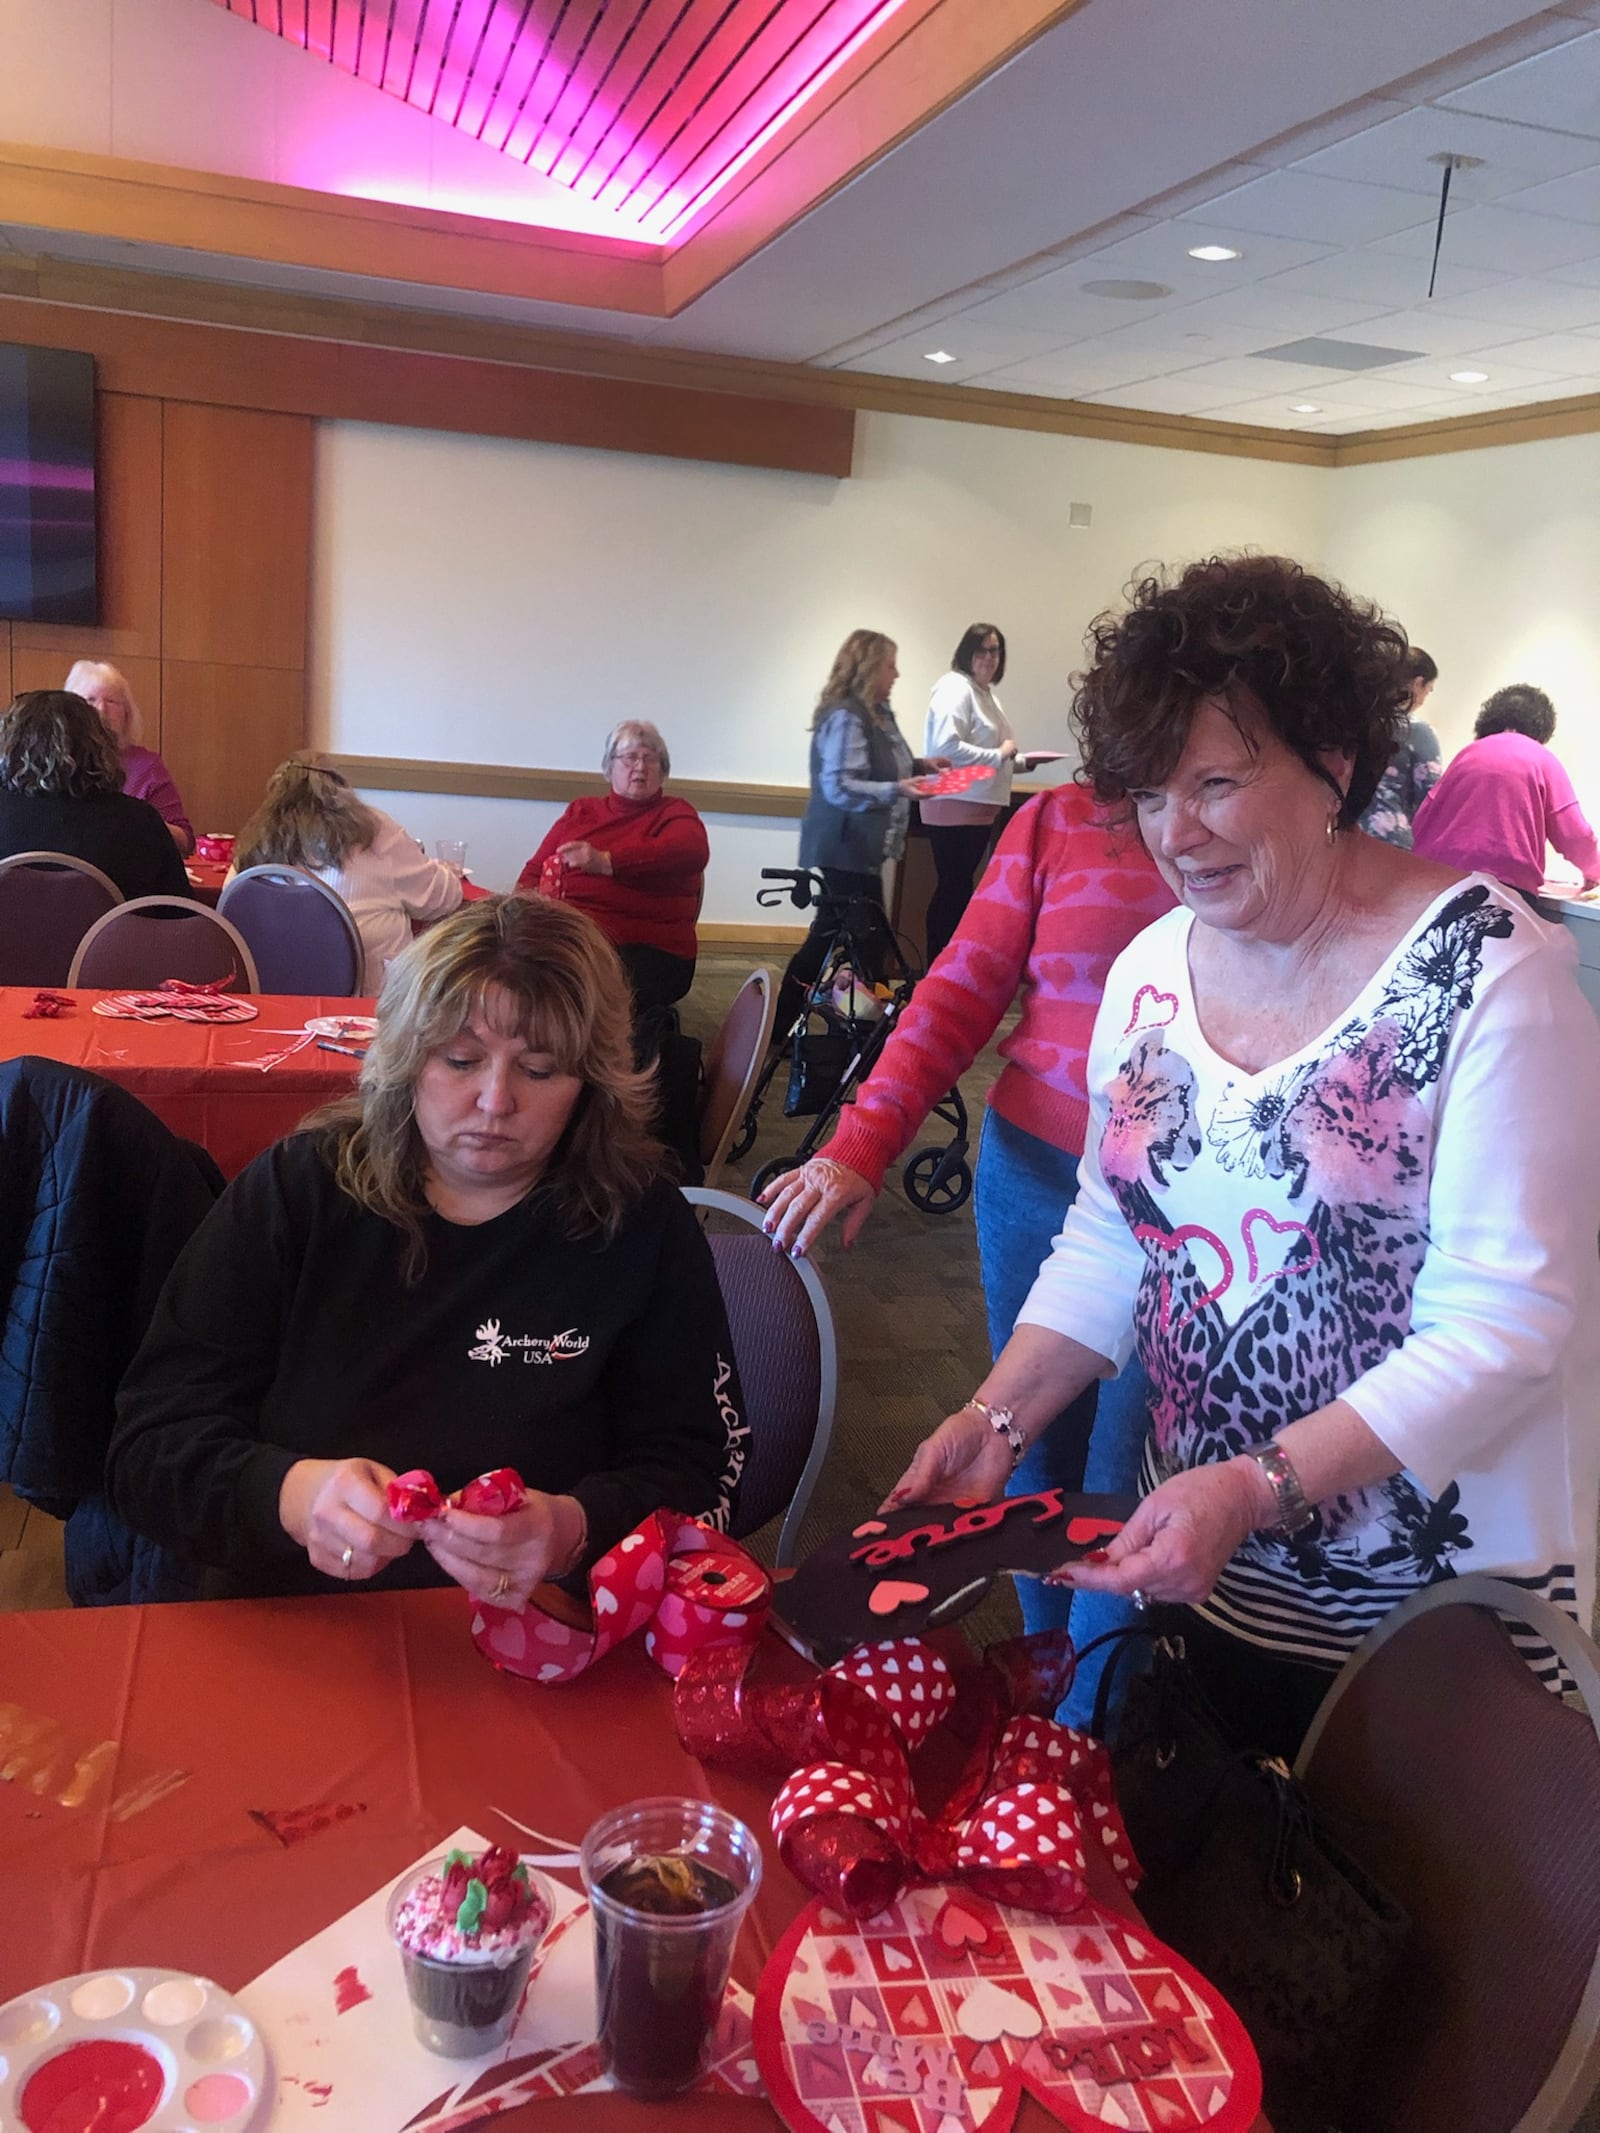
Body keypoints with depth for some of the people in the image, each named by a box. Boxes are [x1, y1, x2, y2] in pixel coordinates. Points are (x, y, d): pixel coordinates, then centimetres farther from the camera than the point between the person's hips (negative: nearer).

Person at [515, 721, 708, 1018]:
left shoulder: (674, 813, 11)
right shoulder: (581, 810, 23)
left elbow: (693, 851, -13)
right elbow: (536, 869, 25)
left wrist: (606, 862, -27)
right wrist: (526, 901, -3)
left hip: (646, 949, -4)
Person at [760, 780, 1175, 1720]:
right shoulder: (1061, 822, 1)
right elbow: (959, 994, -2)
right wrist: (862, 1146, -11)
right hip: (1039, 1173, 3)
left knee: (1126, 1473, 4)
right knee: (1038, 1440, 18)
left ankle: (1088, 1726, 25)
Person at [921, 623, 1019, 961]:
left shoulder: (986, 692, 18)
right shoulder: (955, 688, -13)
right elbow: (946, 746, -25)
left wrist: (1019, 759, 8)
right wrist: (998, 755, -18)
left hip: (978, 806, 10)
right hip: (954, 806, -10)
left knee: (959, 888, 14)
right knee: (953, 888, -5)